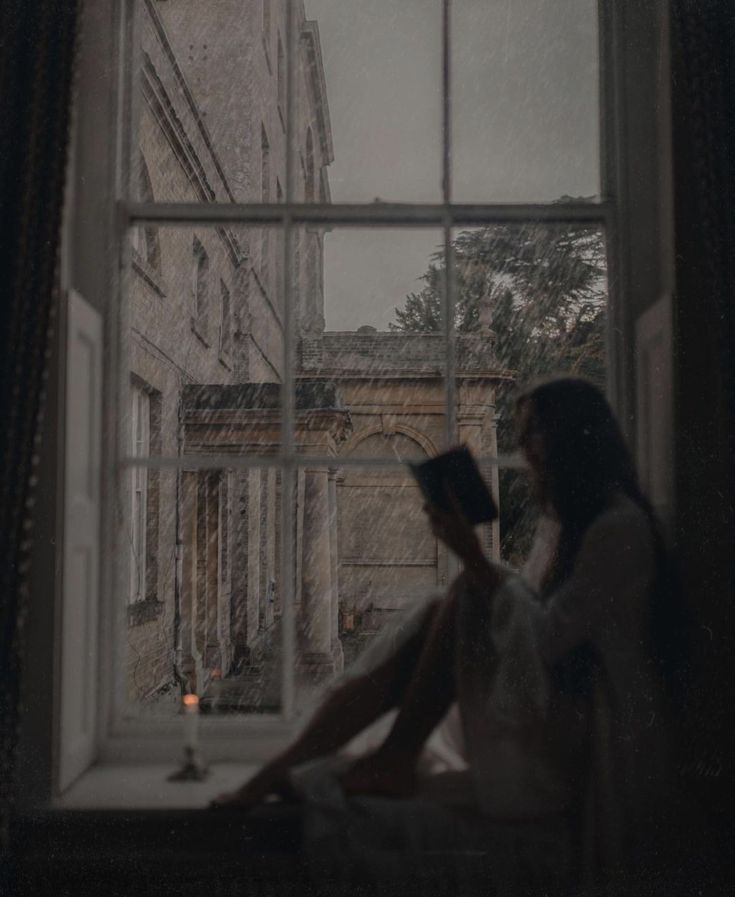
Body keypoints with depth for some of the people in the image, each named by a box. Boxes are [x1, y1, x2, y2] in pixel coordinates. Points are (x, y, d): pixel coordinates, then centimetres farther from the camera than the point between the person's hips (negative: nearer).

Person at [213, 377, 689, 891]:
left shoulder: (620, 527, -13)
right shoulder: (559, 520, 15)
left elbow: (547, 638, -20)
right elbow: (531, 622, 13)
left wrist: (474, 558, -21)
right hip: (546, 719, 8)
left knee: (465, 598, -20)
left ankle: (395, 762, -11)